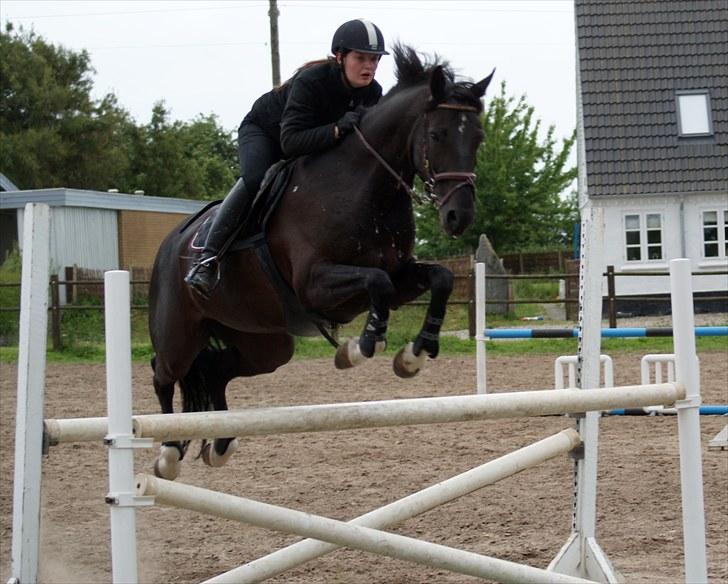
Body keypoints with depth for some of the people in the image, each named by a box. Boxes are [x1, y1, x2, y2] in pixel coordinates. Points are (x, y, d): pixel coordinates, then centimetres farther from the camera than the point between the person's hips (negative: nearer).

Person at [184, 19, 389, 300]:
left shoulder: (373, 93, -19)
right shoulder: (310, 82, -37)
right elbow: (290, 141, -46)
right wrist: (336, 130, -58)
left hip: (321, 146, 7)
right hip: (262, 130, -7)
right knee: (254, 180, -32)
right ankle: (208, 259, -35)